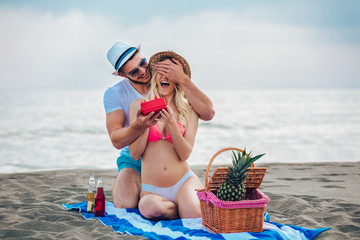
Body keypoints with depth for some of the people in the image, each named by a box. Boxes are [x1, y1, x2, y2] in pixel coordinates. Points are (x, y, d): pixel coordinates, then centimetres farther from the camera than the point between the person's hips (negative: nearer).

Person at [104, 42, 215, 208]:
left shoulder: (170, 85, -8)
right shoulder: (114, 94, -6)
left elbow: (208, 114, -20)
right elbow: (116, 140, -17)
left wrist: (183, 80, -30)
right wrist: (139, 126, -39)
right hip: (133, 161, 0)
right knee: (126, 205, -27)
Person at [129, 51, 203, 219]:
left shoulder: (188, 110, 6)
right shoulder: (139, 106, 4)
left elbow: (185, 154, -3)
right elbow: (135, 154, 0)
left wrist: (170, 123, -15)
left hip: (183, 181, 0)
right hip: (151, 188, 0)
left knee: (196, 216, -30)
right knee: (151, 207, -35)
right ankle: (179, 209, -3)